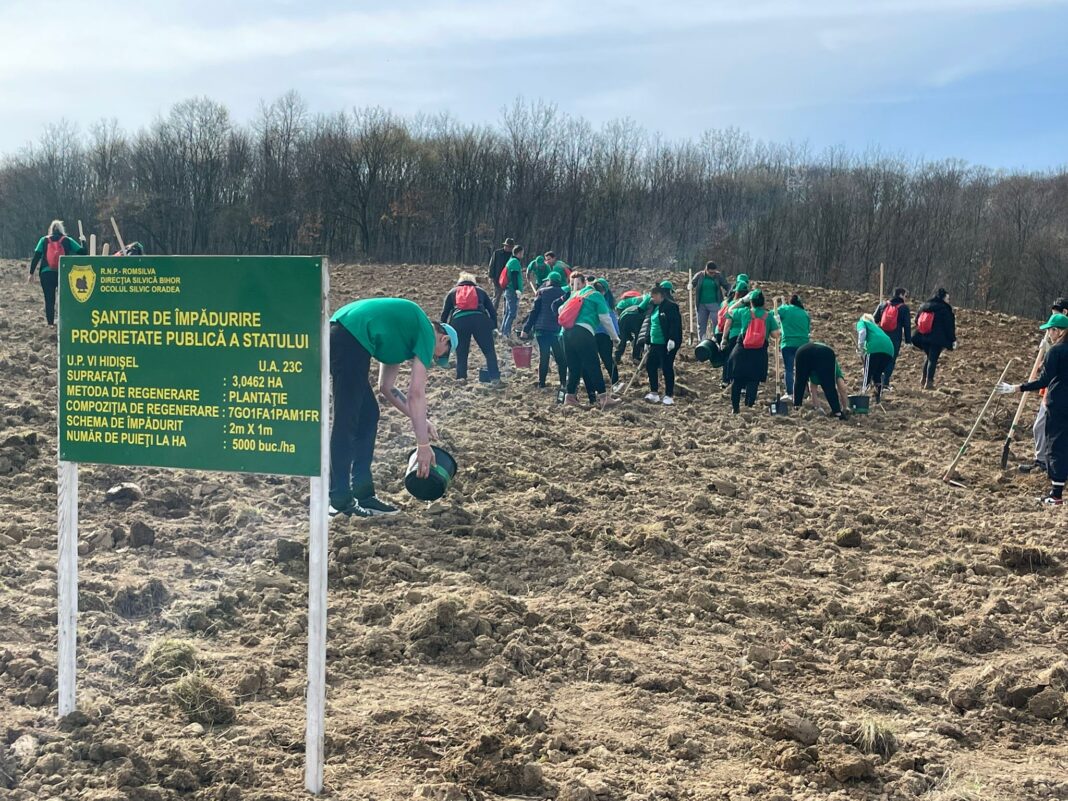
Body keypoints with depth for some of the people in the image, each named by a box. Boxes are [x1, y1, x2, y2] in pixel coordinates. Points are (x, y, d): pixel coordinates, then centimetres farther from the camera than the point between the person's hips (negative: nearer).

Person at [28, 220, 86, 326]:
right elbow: (82, 252, 3)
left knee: (49, 299, 7)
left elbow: (36, 257, 2)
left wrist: (31, 273, 5)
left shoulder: (44, 240, 7)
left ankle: (50, 323, 7)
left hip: (46, 274, 1)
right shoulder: (67, 240, 4)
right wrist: (83, 241, 24)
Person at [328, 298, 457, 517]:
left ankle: (362, 494, 15)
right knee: (346, 422, -6)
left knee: (368, 415, 14)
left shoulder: (407, 331, 29)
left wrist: (420, 420, 29)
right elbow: (416, 393, -4)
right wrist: (423, 445, 0)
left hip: (343, 338, 10)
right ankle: (340, 500, -3)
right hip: (350, 340, -10)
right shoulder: (427, 334, 3)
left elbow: (386, 387, 30)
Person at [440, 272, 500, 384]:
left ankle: (461, 377, 12)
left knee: (461, 352, 16)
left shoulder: (453, 292, 30)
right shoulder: (480, 290, 30)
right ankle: (494, 377, -4)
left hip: (458, 320, 0)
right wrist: (493, 327, 27)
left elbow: (444, 313, 24)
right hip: (480, 319, 0)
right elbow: (492, 311, 22)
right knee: (489, 350, 5)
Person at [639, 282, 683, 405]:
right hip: (655, 343, 9)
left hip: (667, 344, -9)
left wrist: (672, 339, -25)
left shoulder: (671, 306, -13)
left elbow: (675, 324, -19)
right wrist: (648, 339, 22)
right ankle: (654, 393, 17)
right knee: (650, 365, 8)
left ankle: (669, 396, 6)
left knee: (667, 368, -3)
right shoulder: (654, 307, 14)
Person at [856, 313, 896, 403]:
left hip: (875, 348, -6)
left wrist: (860, 347, 2)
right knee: (878, 374, 20)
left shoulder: (862, 322, 23)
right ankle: (878, 398, 17)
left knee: (868, 373, 2)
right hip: (889, 349, 6)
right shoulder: (876, 327, 41)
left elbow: (862, 332, -3)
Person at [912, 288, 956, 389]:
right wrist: (953, 339, -2)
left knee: (929, 357, 20)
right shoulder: (944, 309, -8)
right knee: (933, 359, 0)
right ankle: (929, 382, -3)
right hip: (937, 338, -6)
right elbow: (949, 325, -7)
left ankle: (923, 380, 16)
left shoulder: (923, 307, 10)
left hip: (923, 337, 6)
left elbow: (917, 320, 16)